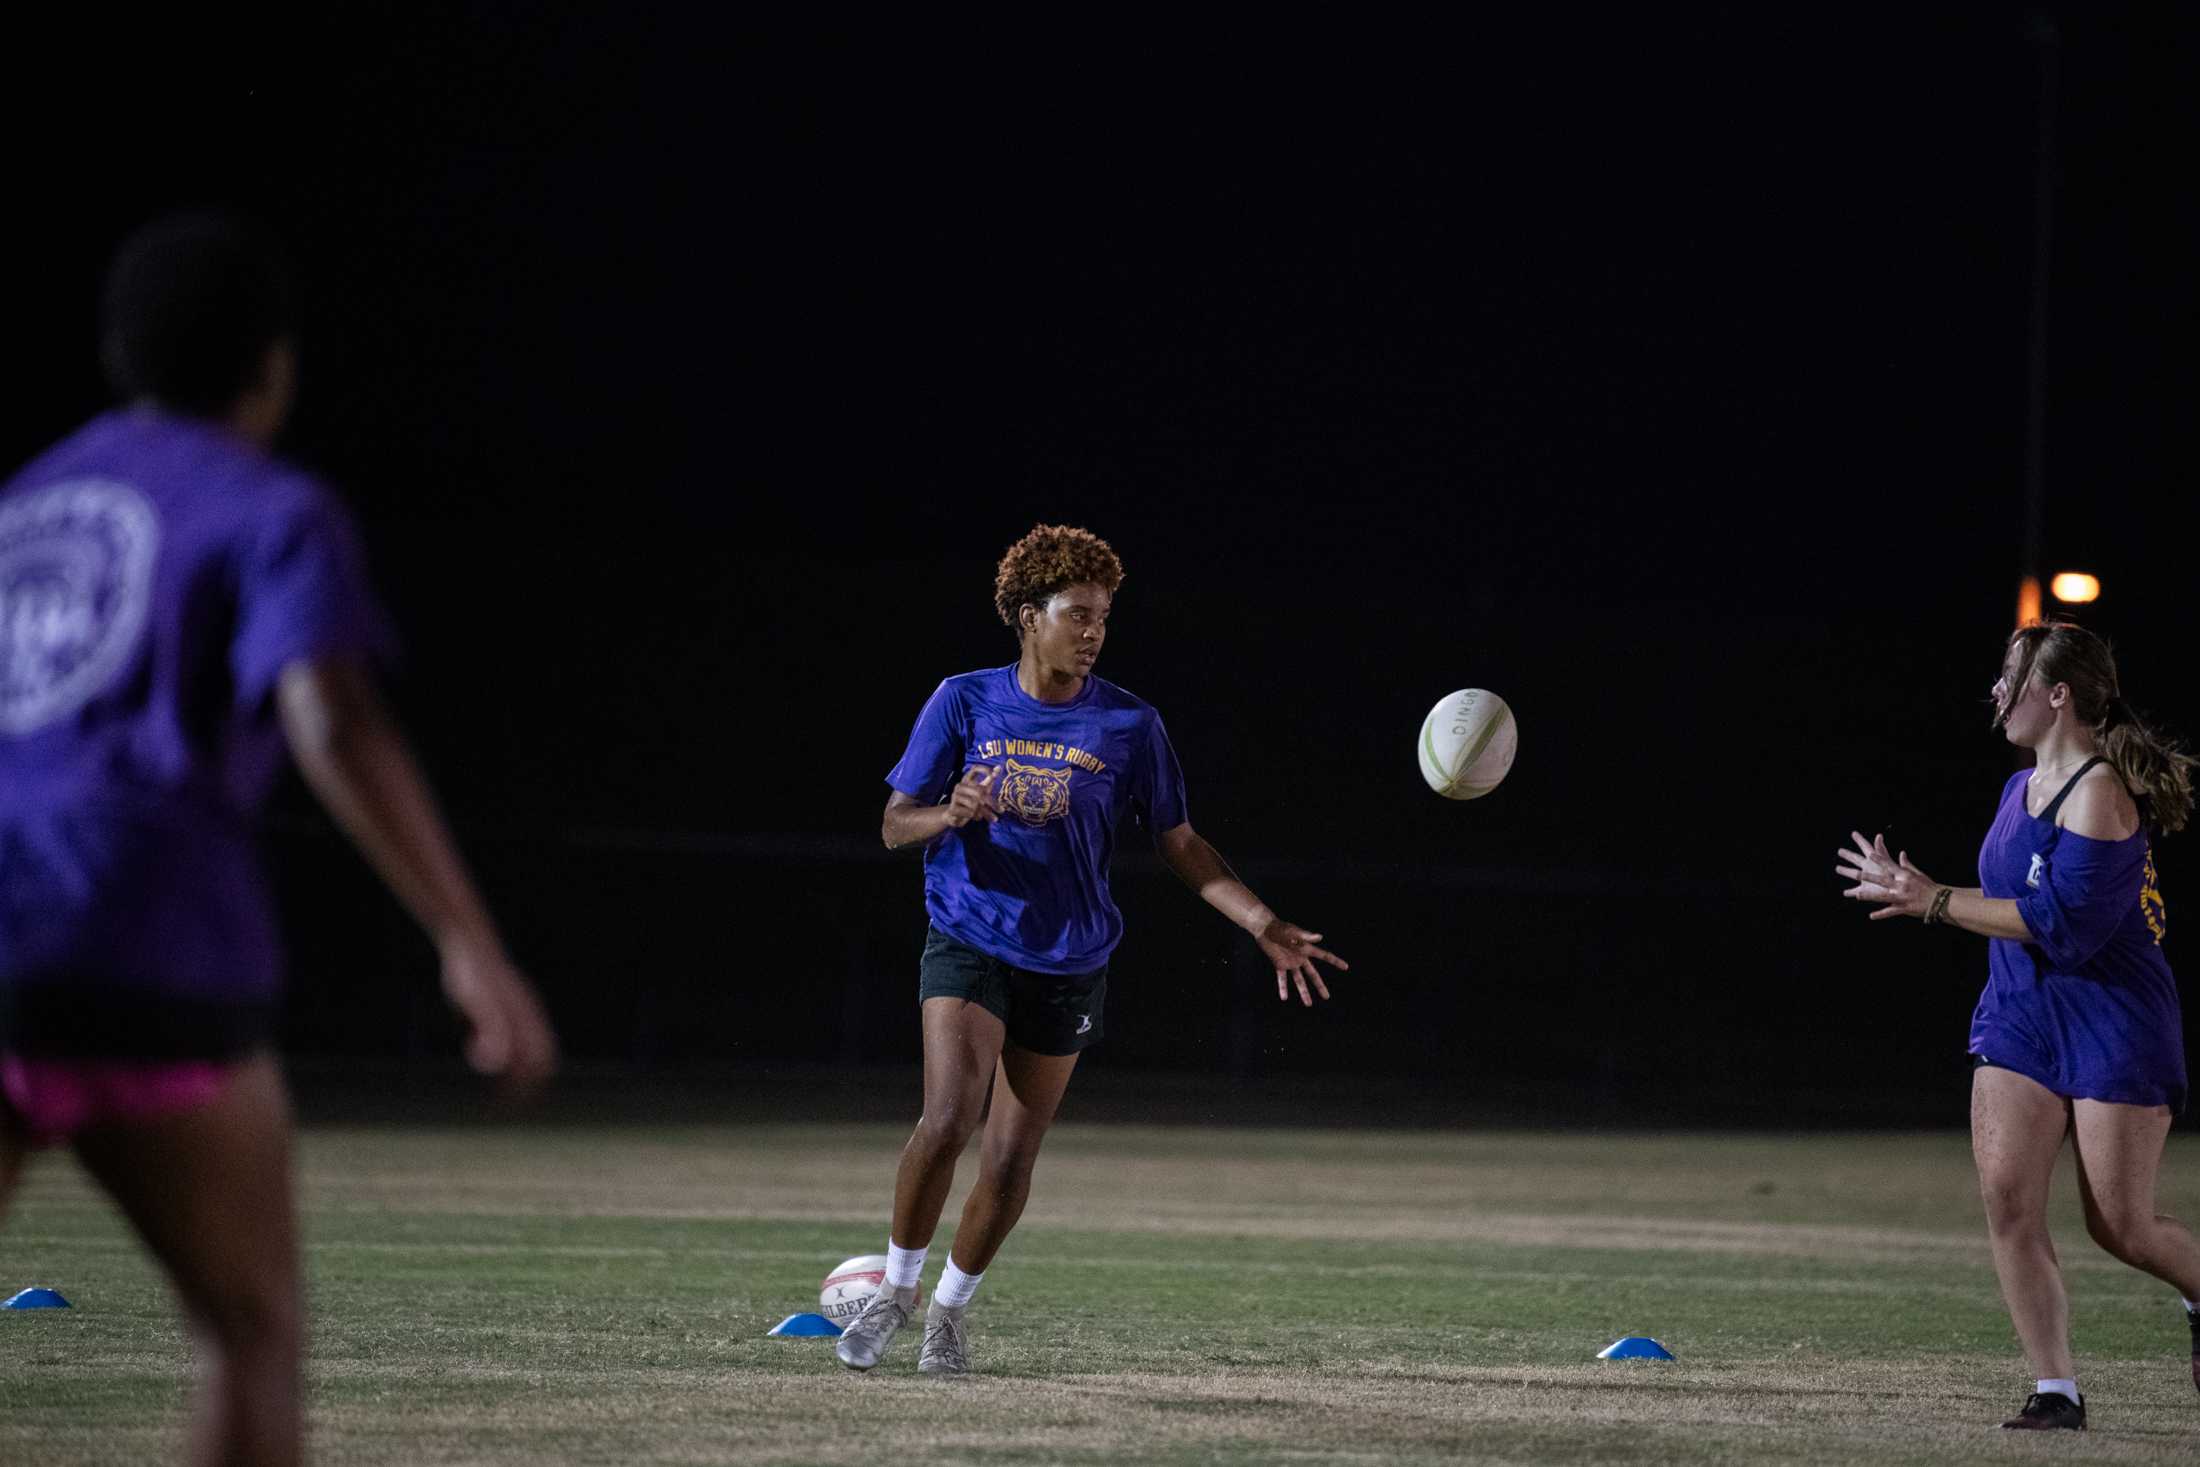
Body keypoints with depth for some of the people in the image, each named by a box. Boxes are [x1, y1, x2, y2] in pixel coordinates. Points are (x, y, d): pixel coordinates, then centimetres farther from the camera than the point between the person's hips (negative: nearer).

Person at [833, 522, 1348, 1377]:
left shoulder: (1128, 724, -1)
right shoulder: (965, 703, -2)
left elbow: (1181, 846, 5)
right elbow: (894, 825, -1)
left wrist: (1265, 929, -4)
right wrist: (949, 815, -25)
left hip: (1068, 967, 2)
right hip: (968, 945, -2)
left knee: (1011, 1159, 3)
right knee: (948, 1120, -20)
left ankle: (951, 1309, 24)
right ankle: (896, 1290, -1)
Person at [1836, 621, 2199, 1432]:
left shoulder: (2099, 793, -17)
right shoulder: (2021, 789, 11)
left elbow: (2062, 925, -24)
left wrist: (1937, 902, -19)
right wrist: (1915, 890, 13)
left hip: (2114, 1024, -7)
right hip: (2020, 1018, 7)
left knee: (2121, 1226, -2)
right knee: (2006, 1197, -10)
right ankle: (2056, 1389, -6)